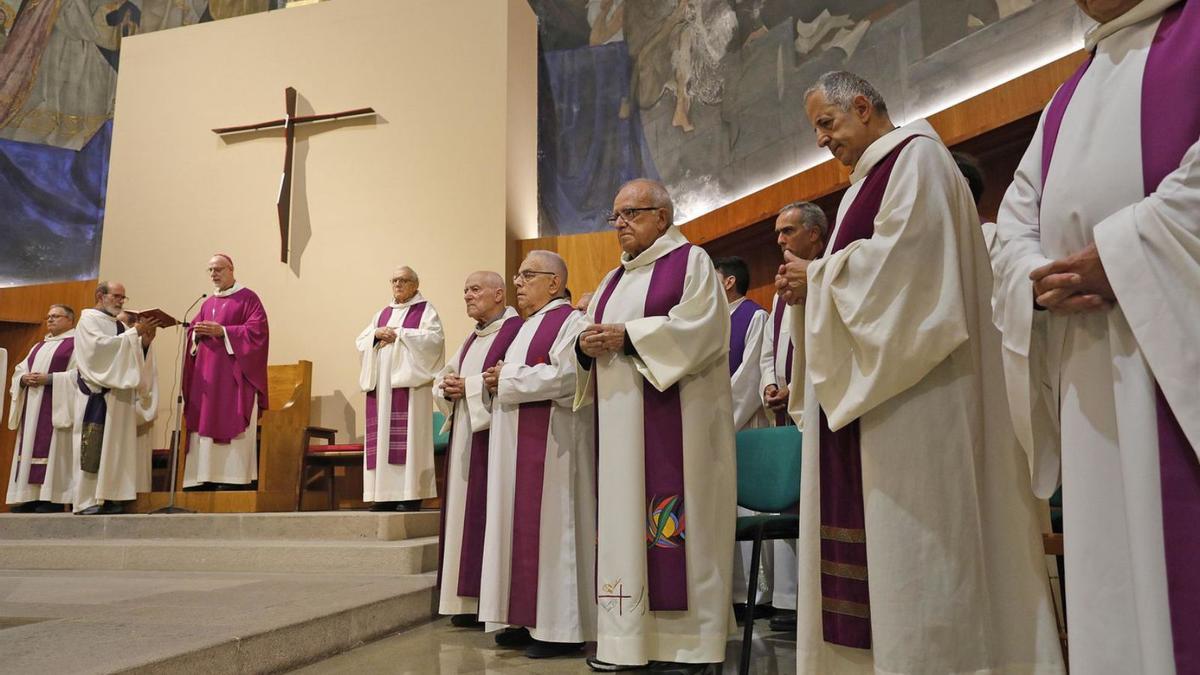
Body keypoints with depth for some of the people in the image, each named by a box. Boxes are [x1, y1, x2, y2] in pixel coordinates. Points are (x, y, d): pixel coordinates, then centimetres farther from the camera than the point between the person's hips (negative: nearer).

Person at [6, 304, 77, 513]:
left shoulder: (76, 344, 0)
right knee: (29, 450, 4)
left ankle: (50, 499, -12)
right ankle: (27, 497, 6)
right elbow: (19, 370, 18)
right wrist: (24, 378, -4)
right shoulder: (39, 346, 25)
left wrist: (49, 379, -18)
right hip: (31, 408, 8)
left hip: (56, 407, -8)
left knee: (52, 448, -11)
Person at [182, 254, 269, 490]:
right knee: (204, 424, 2)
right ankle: (206, 476, 3)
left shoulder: (247, 298, 0)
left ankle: (232, 477, -10)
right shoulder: (207, 303, 20)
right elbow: (192, 331, 18)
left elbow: (258, 329, -12)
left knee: (231, 424, -10)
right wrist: (197, 334, -6)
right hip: (206, 374, 7)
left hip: (233, 373, -7)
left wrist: (222, 331, -17)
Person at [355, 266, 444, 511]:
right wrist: (376, 334, -4)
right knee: (382, 436, 2)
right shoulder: (382, 314, 22)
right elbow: (360, 342, 17)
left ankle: (411, 494, -8)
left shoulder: (426, 310, 5)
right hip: (382, 385, 6)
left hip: (408, 381, -6)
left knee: (408, 435, -10)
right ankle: (386, 494, 5)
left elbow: (435, 338, -11)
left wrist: (399, 332, -10)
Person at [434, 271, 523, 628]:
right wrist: (447, 386, -3)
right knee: (466, 511, 7)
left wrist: (467, 386, -14)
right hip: (465, 437, 9)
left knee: (491, 513, -8)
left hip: (494, 434, -9)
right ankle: (472, 600, 13)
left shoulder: (517, 331, -8)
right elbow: (444, 378, 20)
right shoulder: (472, 339, 21)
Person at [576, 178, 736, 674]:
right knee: (624, 519, 6)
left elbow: (701, 329, -14)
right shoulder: (613, 281, 21)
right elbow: (591, 338, 18)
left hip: (676, 420, -7)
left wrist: (628, 337, -17)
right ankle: (629, 635, 14)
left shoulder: (692, 262, 0)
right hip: (619, 421, 7)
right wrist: (586, 345, -5)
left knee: (676, 521, -6)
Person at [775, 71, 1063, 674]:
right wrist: (810, 288, 6)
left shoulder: (916, 155, -4)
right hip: (864, 383, 9)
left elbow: (902, 256, -18)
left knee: (909, 531, -8)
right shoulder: (866, 181, 24)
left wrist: (817, 275, -9)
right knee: (867, 529, 7)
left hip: (911, 384, -9)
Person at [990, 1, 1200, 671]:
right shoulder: (1069, 95, 26)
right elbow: (1016, 224, 17)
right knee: (1115, 565, 6)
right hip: (1098, 373, 6)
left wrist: (1118, 253, -15)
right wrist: (1040, 281, -3)